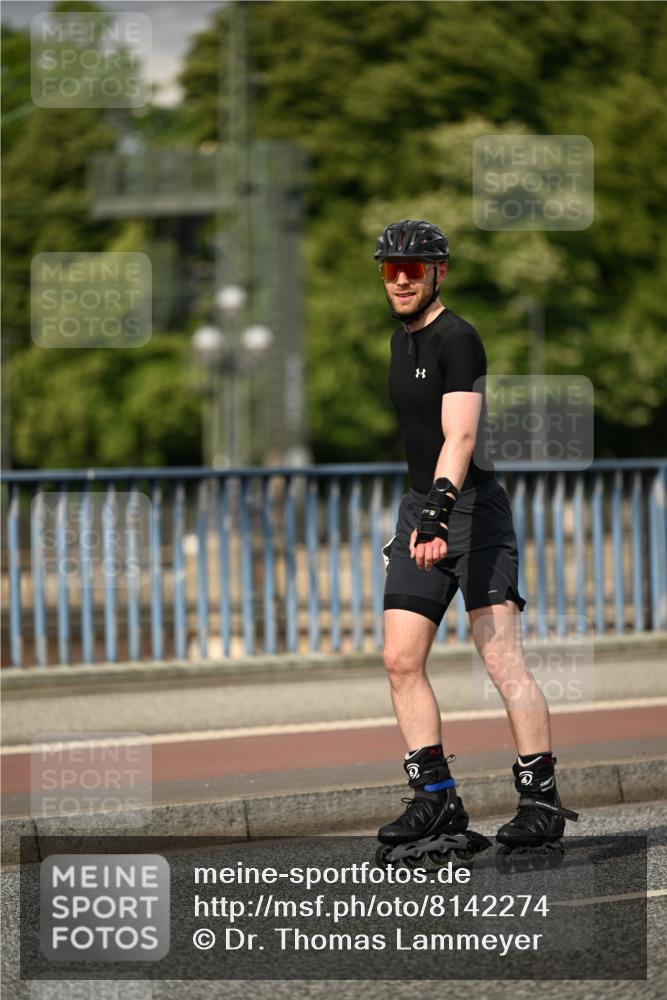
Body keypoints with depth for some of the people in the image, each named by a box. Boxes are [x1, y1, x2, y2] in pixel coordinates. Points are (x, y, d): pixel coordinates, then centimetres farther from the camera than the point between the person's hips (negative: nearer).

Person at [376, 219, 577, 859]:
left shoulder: (456, 339, -12)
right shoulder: (402, 338, 16)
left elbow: (460, 435, -24)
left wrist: (438, 507, -36)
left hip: (471, 504, -8)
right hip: (420, 508, 8)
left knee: (501, 658, -11)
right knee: (400, 660, 0)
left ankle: (541, 799, -8)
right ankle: (436, 799, 4)